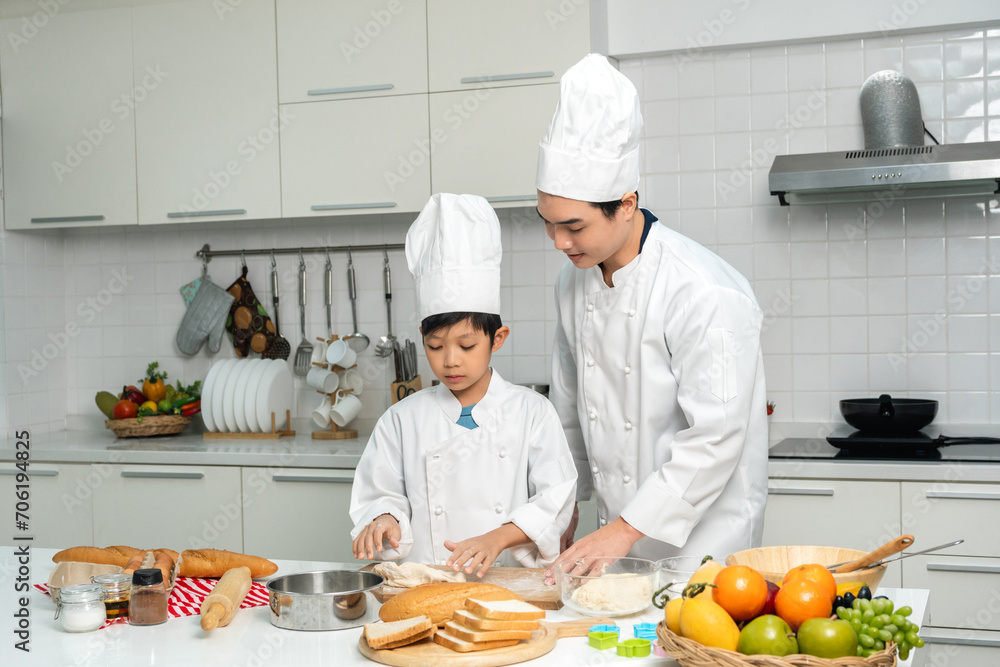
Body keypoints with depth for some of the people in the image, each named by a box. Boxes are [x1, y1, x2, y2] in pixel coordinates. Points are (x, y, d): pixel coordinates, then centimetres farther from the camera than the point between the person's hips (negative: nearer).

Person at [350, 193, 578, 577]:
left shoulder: (531, 411, 4)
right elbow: (382, 495, 13)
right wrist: (384, 521, -9)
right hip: (425, 582, 2)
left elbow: (555, 499, 0)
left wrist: (498, 538, -14)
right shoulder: (404, 419, 9)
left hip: (510, 578, -1)